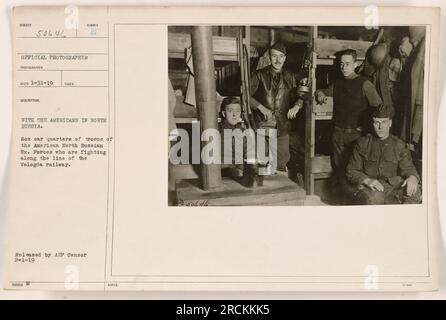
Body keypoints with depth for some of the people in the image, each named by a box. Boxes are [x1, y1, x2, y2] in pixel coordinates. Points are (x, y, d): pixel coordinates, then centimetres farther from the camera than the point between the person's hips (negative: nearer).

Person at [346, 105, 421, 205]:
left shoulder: (399, 145, 13)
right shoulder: (362, 143, 7)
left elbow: (407, 167, 7)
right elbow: (351, 171, 4)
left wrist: (412, 177, -20)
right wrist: (367, 180, -16)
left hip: (392, 186, 3)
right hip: (369, 188, -2)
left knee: (415, 191, -28)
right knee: (374, 198, -39)